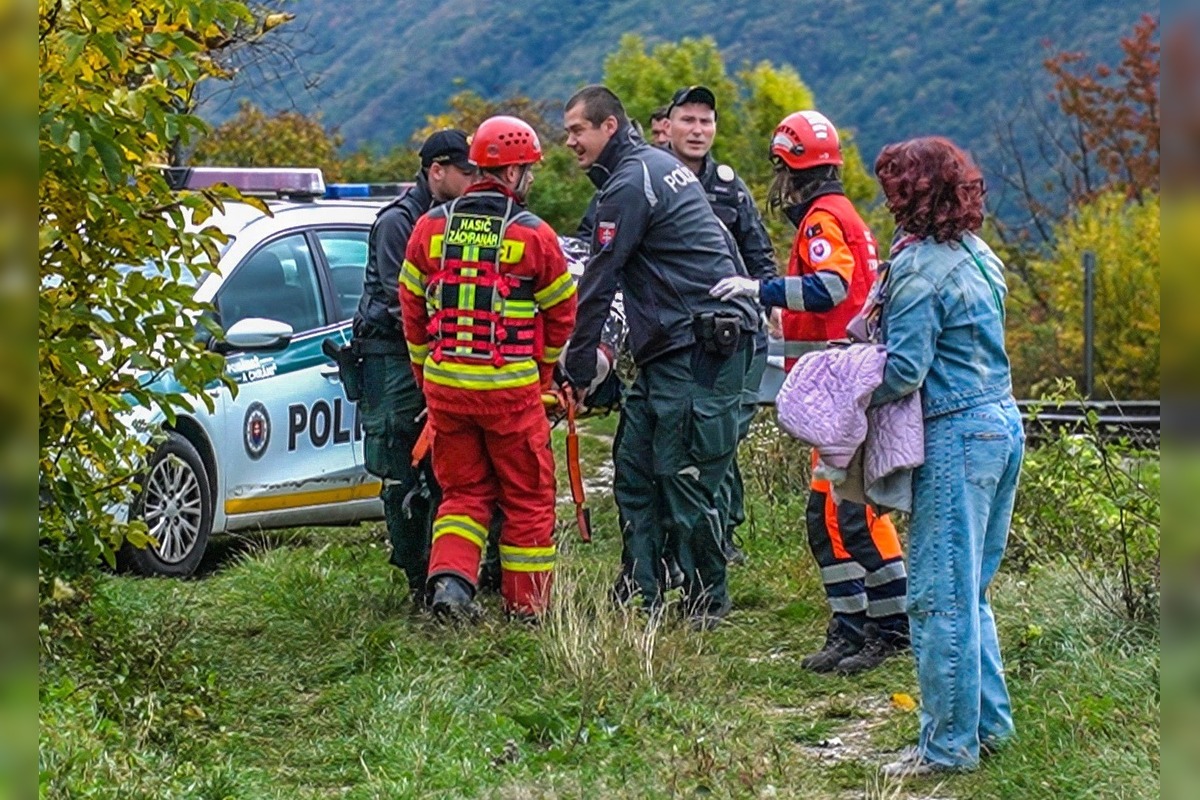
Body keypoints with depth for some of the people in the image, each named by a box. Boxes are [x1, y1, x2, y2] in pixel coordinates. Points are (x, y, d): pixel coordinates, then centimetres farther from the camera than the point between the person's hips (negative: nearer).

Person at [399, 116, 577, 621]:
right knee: (527, 498, 9)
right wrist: (543, 374, 20)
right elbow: (561, 316, 3)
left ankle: (450, 577, -5)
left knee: (463, 490, 15)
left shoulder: (430, 228, 4)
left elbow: (413, 310, 11)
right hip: (511, 389, -4)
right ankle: (526, 604, 13)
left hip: (444, 385, 4)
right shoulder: (534, 236, -7)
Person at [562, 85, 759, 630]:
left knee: (684, 481, -6)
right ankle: (639, 596, 11)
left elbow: (597, 286, -10)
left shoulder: (628, 186, -11)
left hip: (695, 347, -10)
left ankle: (707, 604, 2)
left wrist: (576, 373, -5)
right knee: (635, 472, 9)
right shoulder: (660, 165, 19)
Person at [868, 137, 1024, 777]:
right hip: (1002, 422, 9)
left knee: (941, 597, -2)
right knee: (970, 591, 19)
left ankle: (949, 744, 4)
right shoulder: (978, 255, 11)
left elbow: (905, 371, -19)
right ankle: (989, 722, 25)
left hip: (955, 436, -9)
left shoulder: (919, 268, -15)